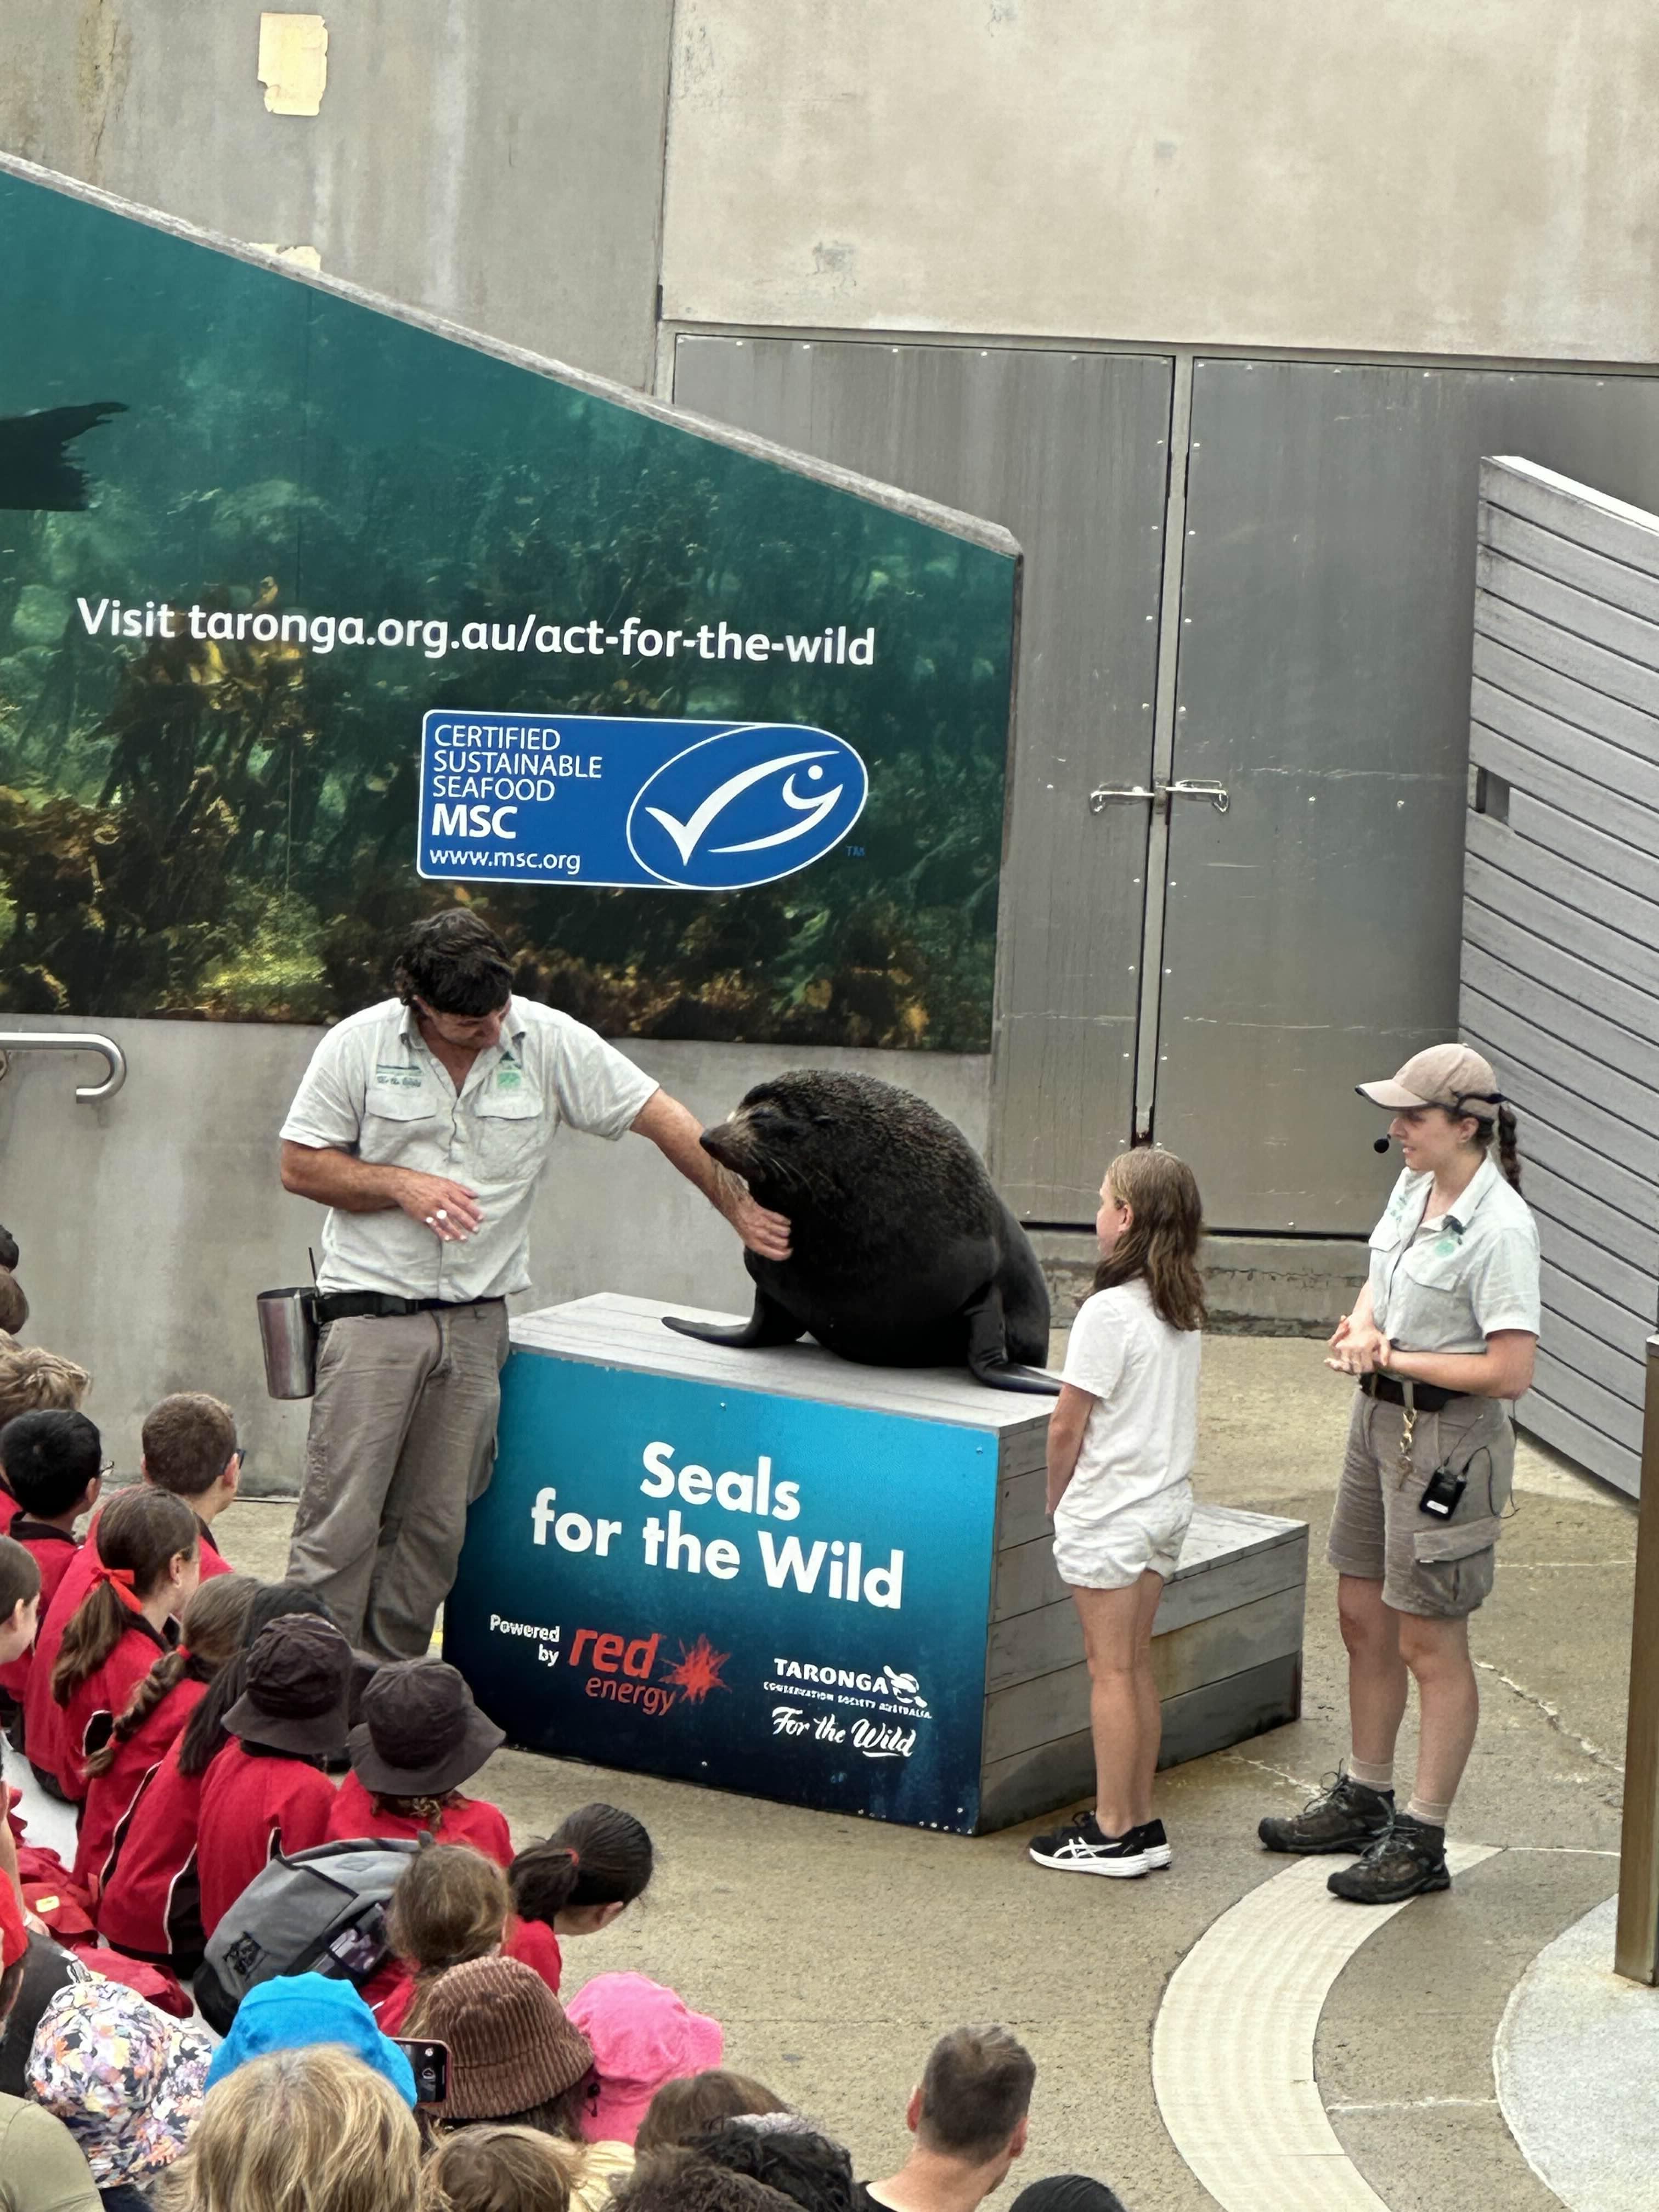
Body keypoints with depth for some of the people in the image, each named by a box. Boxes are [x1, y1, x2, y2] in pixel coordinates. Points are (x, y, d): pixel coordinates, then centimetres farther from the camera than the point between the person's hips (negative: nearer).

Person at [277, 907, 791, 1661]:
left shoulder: (548, 1041, -2)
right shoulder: (359, 1046, -4)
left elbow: (660, 1116, 0)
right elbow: (301, 1166, 0)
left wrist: (741, 1209, -4)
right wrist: (401, 1185, -14)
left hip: (477, 1320, 3)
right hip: (373, 1312, -2)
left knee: (436, 1527, 7)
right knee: (341, 1519, -7)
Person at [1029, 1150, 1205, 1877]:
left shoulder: (1110, 1312, -19)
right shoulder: (1183, 1311, 4)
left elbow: (1067, 1427, -15)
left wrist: (1056, 1498, 1)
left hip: (1108, 1513, -8)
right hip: (1166, 1504, 8)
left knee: (1110, 1670, 0)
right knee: (1135, 1665, 15)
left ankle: (1113, 1832, 5)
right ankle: (1139, 1821, 20)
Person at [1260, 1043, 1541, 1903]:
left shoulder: (1500, 1229, -22)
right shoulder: (1414, 1187, 4)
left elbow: (1509, 1373, -24)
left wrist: (1393, 1357, -17)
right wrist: (1362, 1330, -4)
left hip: (1450, 1439, -9)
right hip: (1381, 1417, 9)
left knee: (1429, 1644, -1)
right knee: (1363, 1617, 17)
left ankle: (1421, 1840, 8)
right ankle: (1362, 1800, 33)